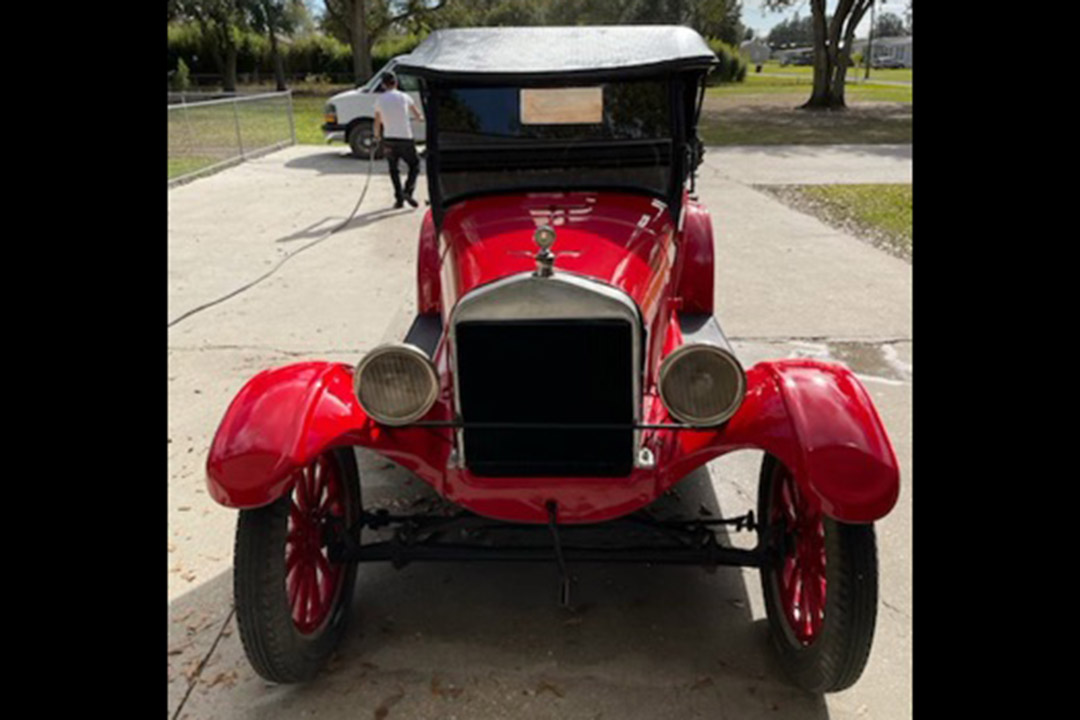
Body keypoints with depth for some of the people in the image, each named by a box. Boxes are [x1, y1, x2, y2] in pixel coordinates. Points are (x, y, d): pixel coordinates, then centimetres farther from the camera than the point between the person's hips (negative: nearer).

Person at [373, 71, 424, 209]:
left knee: (393, 169, 14)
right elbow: (417, 115, 10)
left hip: (389, 140, 2)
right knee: (414, 165, 12)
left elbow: (377, 122, 9)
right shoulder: (404, 97, 0)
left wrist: (377, 135, 27)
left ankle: (399, 198, 9)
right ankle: (407, 191, -9)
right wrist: (421, 118, 33)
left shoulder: (379, 100, 3)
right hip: (405, 138, -2)